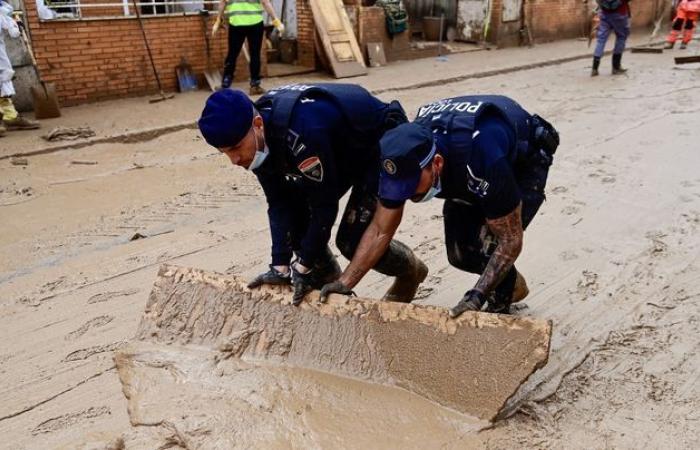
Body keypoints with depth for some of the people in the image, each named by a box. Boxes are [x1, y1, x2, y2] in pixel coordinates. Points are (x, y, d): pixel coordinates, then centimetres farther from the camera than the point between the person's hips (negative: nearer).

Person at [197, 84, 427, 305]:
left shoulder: (300, 131, -40)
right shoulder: (257, 136, -15)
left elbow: (325, 204, -31)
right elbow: (279, 201, -11)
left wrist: (303, 267, -22)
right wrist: (280, 266, -16)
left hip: (384, 146, -8)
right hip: (341, 151, 8)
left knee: (353, 239, -13)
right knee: (296, 215, -2)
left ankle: (410, 270, 18)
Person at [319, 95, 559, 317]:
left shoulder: (481, 162, -45)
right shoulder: (403, 159, -28)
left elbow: (510, 240, -32)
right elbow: (381, 229, -17)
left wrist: (477, 296, -37)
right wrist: (345, 282, -22)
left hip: (525, 162, -5)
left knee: (485, 247, -23)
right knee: (459, 253, -1)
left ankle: (499, 310, 6)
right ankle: (513, 285, 29)